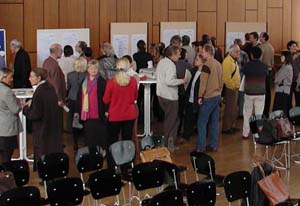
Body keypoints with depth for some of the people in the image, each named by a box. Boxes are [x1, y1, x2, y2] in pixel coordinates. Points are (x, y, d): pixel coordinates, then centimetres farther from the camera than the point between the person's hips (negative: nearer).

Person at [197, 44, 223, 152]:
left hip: (208, 97, -8)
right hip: (217, 96, 8)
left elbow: (203, 83, -15)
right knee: (214, 122, 10)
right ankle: (213, 145, 14)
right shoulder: (218, 64, 9)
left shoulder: (207, 65, -15)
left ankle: (201, 147, -2)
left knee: (202, 123, -2)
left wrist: (200, 96, -9)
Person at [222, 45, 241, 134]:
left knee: (234, 109, 16)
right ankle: (226, 128, 6)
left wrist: (237, 85, 16)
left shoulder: (234, 60, 14)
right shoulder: (227, 61, -19)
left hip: (235, 88, 10)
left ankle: (232, 126, 27)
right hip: (230, 89, -10)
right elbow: (226, 77, -24)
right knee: (229, 109, -3)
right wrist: (232, 86, -17)